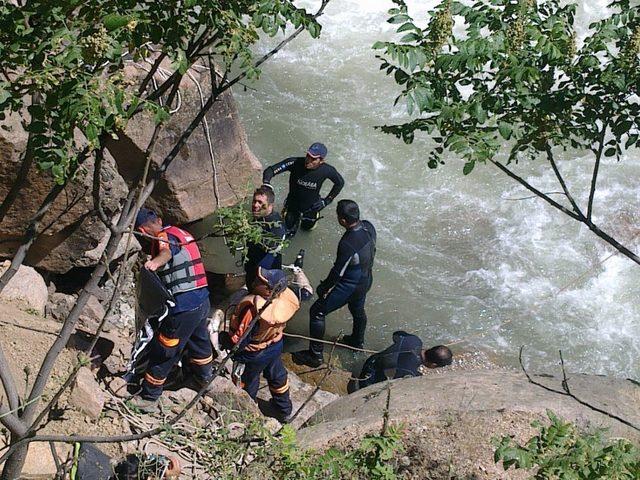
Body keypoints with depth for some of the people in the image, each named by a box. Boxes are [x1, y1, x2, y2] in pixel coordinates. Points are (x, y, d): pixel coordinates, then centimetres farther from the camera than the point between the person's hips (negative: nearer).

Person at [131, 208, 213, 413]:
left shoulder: (163, 237, -11)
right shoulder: (180, 232, 15)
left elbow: (166, 252, -35)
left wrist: (154, 262, -55)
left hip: (184, 307, -9)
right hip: (202, 300, 9)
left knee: (163, 352, 4)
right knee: (199, 342, 31)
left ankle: (148, 399, 14)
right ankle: (204, 378, 53)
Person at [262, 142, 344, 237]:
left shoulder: (327, 170, -28)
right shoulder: (295, 162, -34)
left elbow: (340, 183, -7)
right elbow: (270, 170, -35)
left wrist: (327, 201, -8)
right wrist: (266, 184, -55)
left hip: (311, 206, 1)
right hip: (293, 203, -1)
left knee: (308, 226, 25)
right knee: (288, 233, 14)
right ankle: (296, 217, 42)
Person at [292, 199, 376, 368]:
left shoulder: (347, 244, -37)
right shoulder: (368, 227, -14)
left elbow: (338, 272, -24)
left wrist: (323, 288, -7)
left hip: (349, 287, -8)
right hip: (366, 280, 8)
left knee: (317, 312, 4)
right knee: (358, 310, 32)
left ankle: (315, 355, 14)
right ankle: (357, 341, 57)